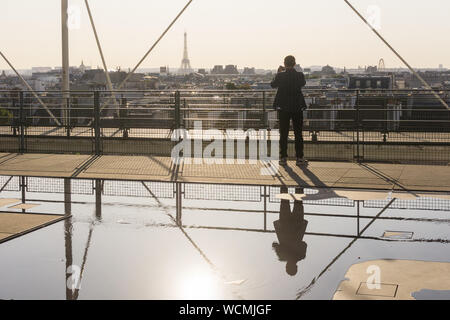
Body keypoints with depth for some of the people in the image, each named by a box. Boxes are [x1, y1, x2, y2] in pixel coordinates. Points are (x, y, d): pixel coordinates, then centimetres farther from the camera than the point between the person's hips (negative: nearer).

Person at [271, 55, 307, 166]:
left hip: (283, 108, 0)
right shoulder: (300, 75, -7)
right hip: (297, 107, 1)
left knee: (283, 133, 6)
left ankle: (283, 158, 6)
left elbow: (273, 85, 7)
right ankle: (300, 158, 8)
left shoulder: (281, 75, -10)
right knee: (298, 133, 8)